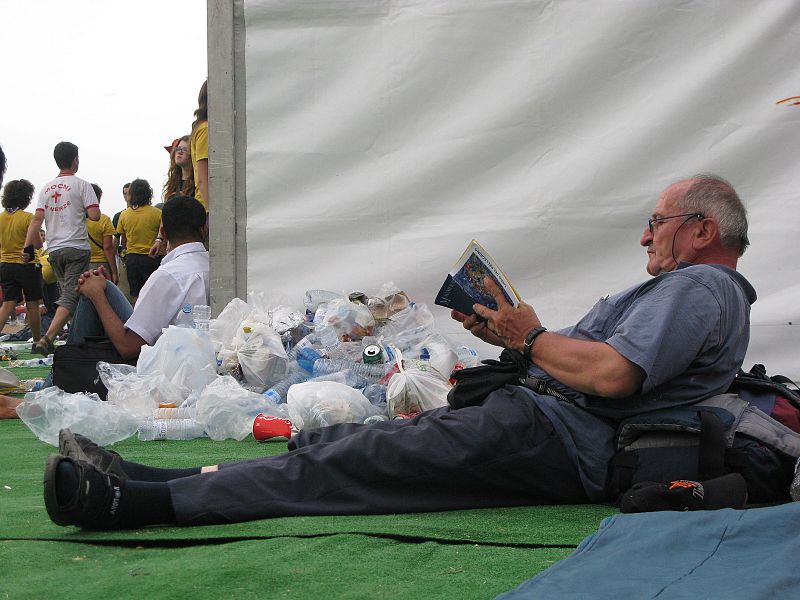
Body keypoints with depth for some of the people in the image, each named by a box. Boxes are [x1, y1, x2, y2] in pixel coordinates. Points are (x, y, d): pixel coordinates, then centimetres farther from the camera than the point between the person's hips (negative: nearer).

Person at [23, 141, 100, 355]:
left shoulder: (46, 188, 11)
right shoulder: (81, 185, -4)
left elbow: (37, 219, 3)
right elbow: (95, 215, -13)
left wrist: (28, 246, 3)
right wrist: (83, 211, 8)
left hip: (54, 250, 6)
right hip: (77, 248, -6)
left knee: (67, 294, 18)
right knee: (71, 297, -11)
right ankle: (47, 339, -27)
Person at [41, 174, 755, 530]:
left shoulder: (700, 286, -5)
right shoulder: (683, 289, 30)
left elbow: (610, 375, -22)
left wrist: (533, 337, -6)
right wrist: (508, 335, 11)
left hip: (557, 442, -10)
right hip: (548, 417, 10)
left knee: (356, 461, -19)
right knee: (343, 438, -3)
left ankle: (144, 501, -23)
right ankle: (140, 478, -9)